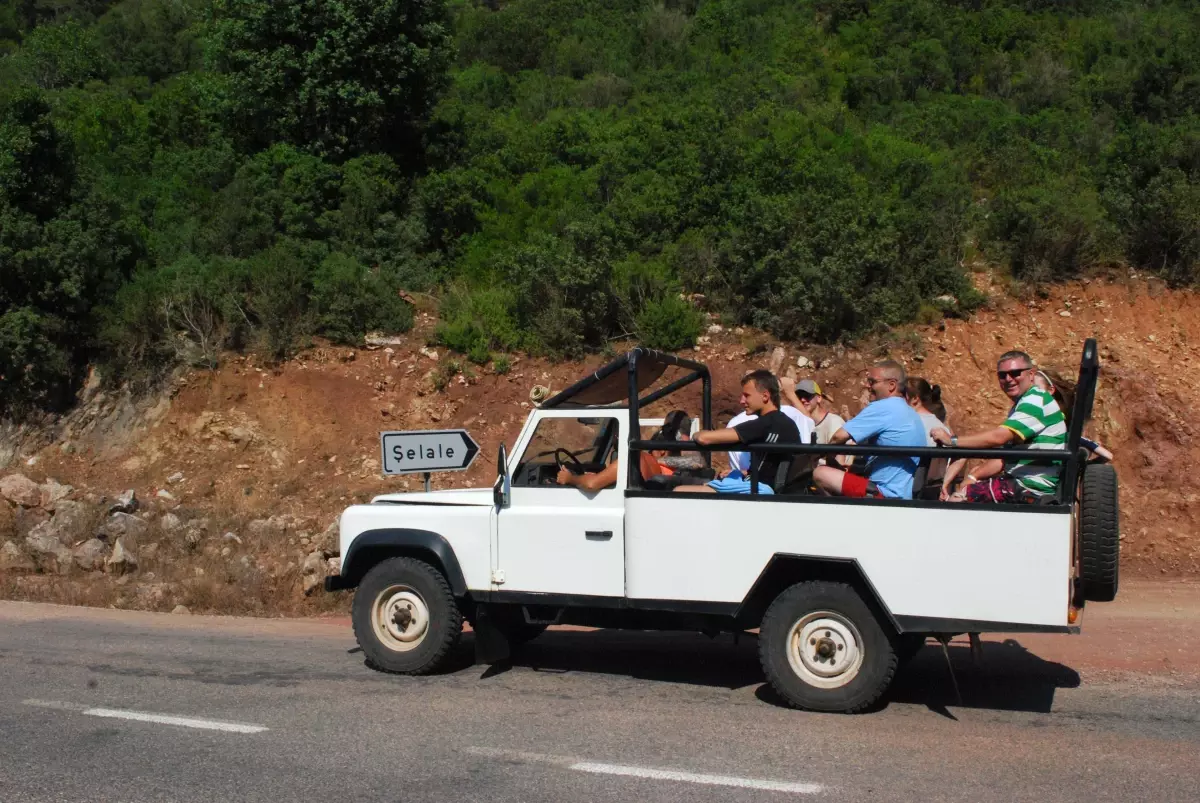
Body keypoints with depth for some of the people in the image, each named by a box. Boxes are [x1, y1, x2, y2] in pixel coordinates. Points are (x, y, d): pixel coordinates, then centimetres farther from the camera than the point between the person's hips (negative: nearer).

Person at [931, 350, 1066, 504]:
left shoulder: (1036, 401, -13)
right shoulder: (1019, 407, 21)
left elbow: (998, 437, -25)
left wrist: (952, 440, -18)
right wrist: (971, 479, 6)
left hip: (1033, 490, -11)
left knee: (955, 499, -16)